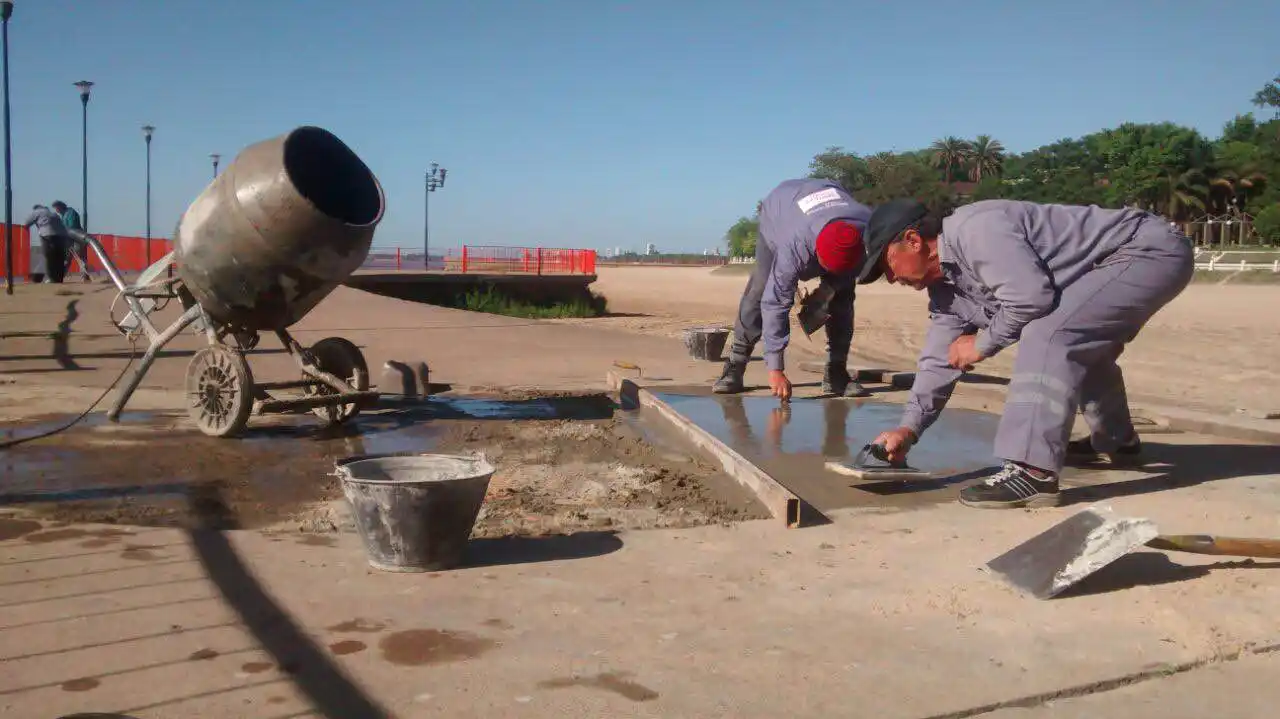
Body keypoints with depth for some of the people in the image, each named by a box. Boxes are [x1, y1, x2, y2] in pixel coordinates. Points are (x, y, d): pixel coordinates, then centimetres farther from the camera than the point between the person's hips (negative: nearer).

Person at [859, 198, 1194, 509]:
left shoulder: (972, 230, -23)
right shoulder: (946, 287, 9)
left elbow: (1031, 297, -31)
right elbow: (940, 360, 11)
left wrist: (983, 344, -14)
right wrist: (909, 428, 2)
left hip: (1154, 250, -11)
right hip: (1119, 264, 11)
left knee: (1046, 335, -25)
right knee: (1079, 344, 29)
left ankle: (1034, 474, -26)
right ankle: (1117, 442, 47)